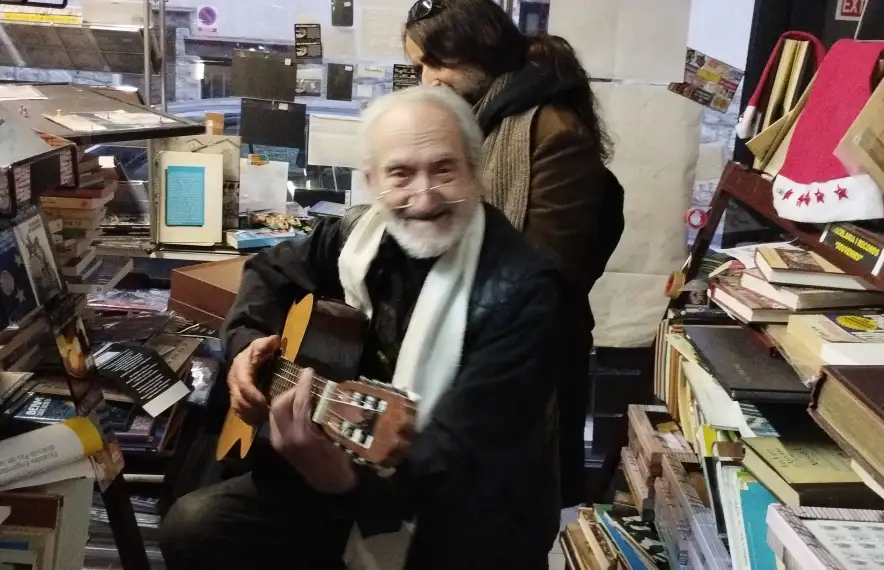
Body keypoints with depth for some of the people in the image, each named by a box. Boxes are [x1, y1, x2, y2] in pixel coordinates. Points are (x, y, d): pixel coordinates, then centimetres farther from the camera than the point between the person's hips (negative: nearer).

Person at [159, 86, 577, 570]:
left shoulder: (522, 292, -22)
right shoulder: (359, 234, -3)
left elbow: (457, 453, -30)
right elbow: (271, 270, 17)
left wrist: (347, 477, -47)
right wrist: (247, 344, -2)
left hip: (466, 519, -5)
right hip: (341, 461, 6)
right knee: (193, 526, -6)